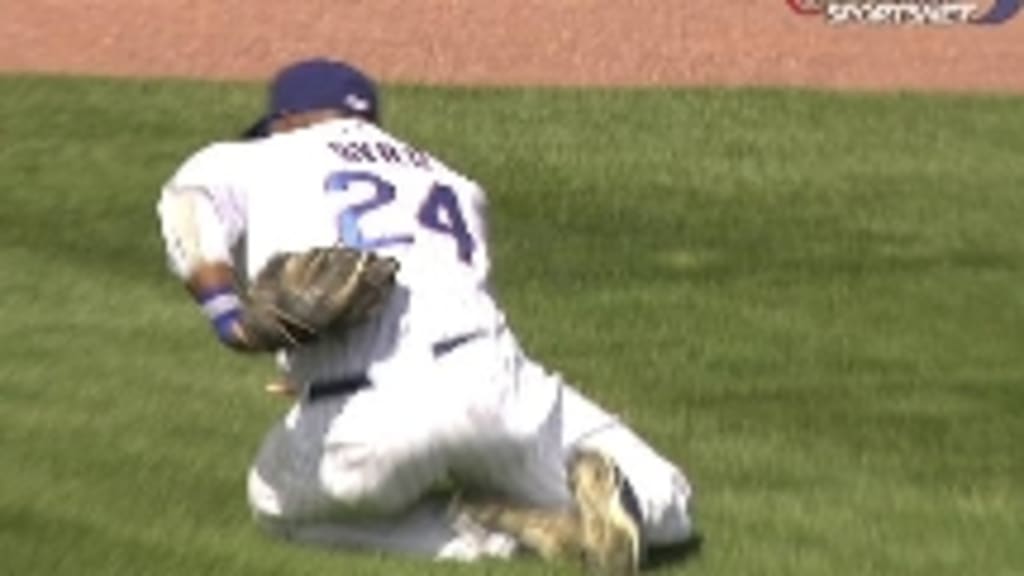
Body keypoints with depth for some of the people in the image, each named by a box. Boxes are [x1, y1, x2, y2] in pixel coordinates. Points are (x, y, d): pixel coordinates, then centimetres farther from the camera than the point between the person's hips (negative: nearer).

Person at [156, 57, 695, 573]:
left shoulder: (258, 161, 19)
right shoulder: (452, 182, 31)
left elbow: (190, 196, -2)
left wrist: (228, 313, -15)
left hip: (362, 428, -4)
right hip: (489, 381, 4)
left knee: (277, 502, 30)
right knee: (664, 510, 24)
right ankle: (592, 487, -14)